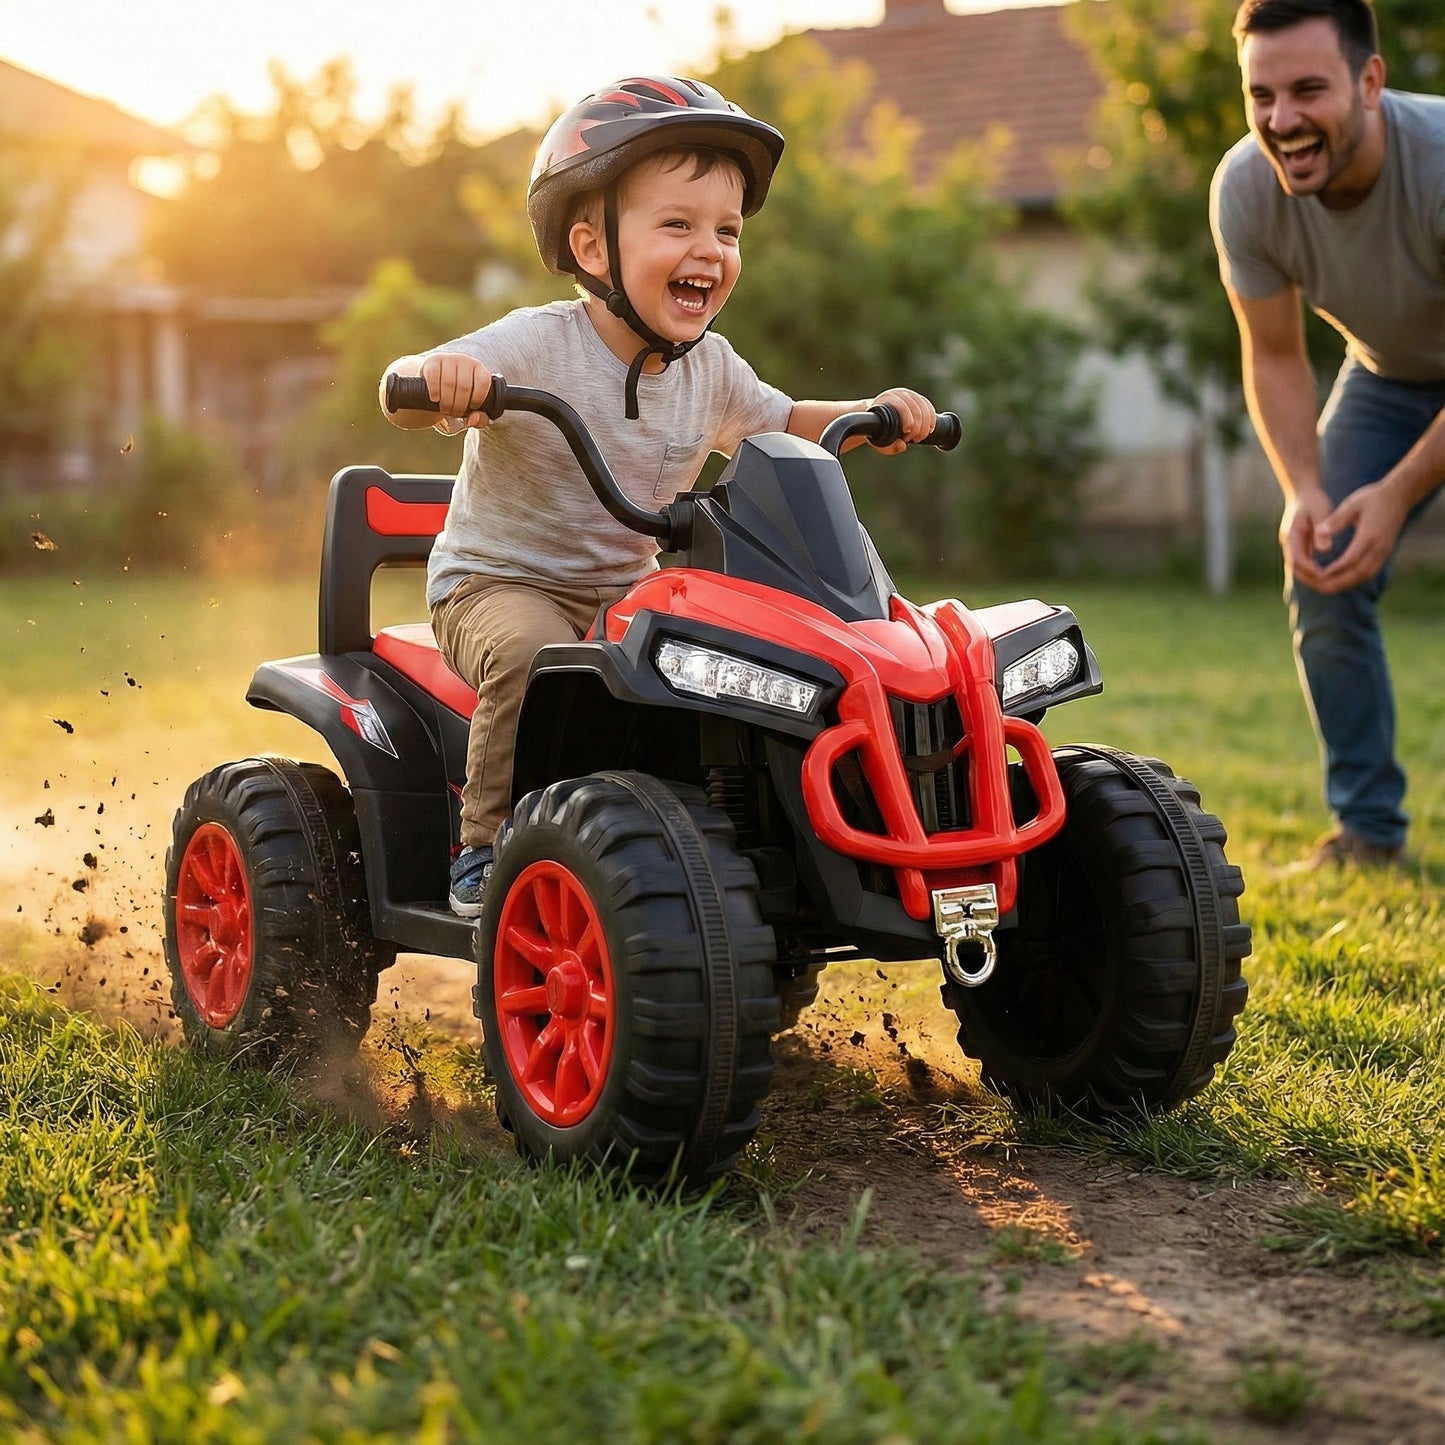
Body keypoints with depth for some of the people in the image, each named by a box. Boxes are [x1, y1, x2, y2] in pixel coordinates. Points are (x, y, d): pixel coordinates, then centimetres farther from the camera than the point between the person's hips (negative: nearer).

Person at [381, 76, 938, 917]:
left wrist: (877, 413, 2)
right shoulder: (539, 346, -19)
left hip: (628, 590, 5)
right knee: (532, 651, -36)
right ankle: (489, 846, -19)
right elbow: (403, 400, -24)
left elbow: (782, 424, 19)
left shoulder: (710, 369, 0)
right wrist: (437, 378, -48)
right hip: (498, 581, -5)